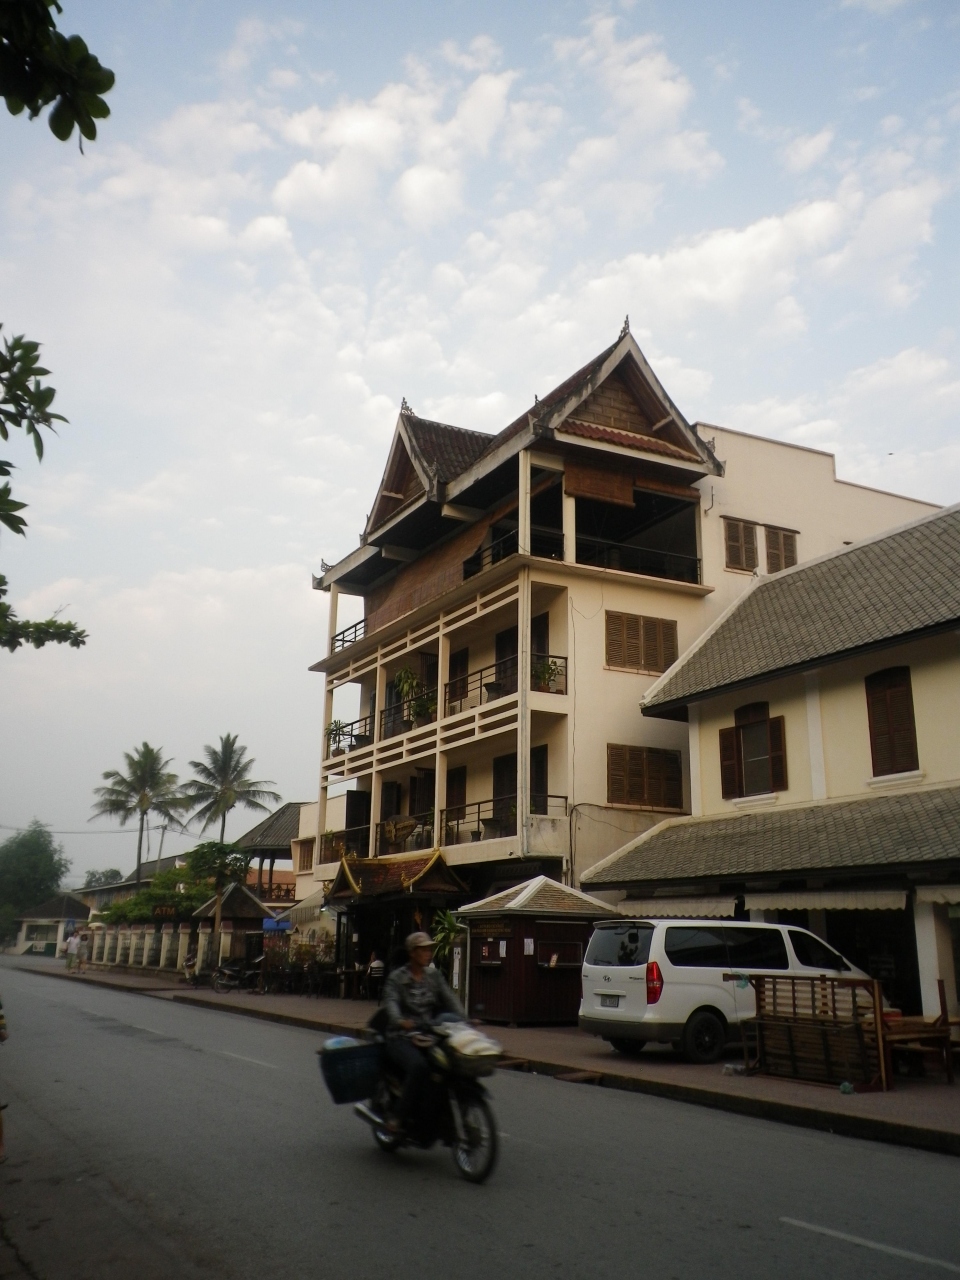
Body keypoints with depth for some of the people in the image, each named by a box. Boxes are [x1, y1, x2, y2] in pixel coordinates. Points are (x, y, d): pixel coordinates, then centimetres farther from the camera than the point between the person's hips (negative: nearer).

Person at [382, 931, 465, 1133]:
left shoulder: (434, 976, 15)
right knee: (418, 1066, -34)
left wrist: (463, 1020, -15)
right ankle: (398, 1118, -21)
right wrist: (400, 1021, -38)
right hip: (402, 1037, -5)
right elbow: (391, 1002, -16)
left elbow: (449, 998, 3)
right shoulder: (397, 978, 0)